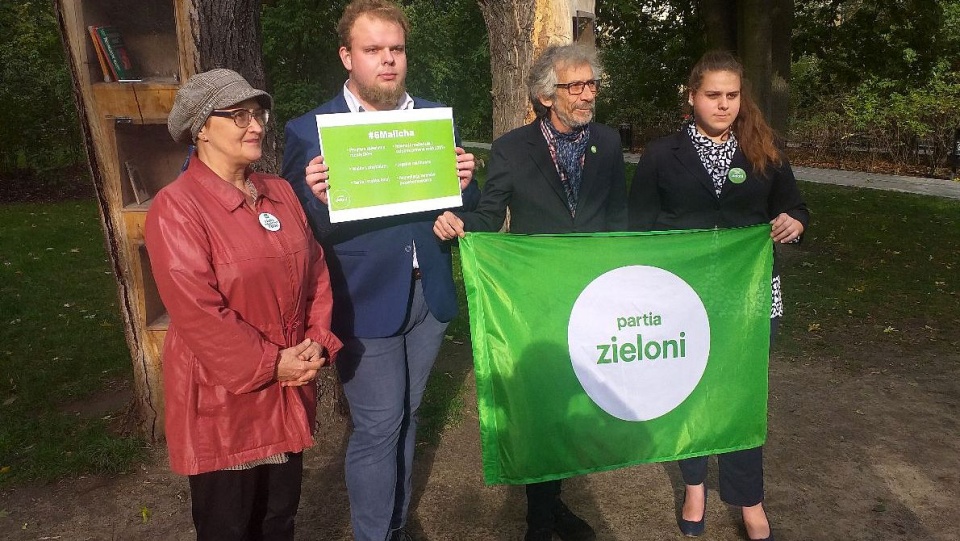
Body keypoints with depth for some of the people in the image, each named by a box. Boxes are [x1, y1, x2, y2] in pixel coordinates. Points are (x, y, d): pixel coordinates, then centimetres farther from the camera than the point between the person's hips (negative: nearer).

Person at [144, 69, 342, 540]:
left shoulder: (280, 192, 5)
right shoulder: (176, 208, -16)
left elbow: (315, 271, 6)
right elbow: (197, 312, -21)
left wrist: (318, 342, -6)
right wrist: (269, 364, -16)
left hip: (290, 390, 6)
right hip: (224, 399, -5)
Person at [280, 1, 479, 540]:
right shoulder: (309, 130, -7)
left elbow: (463, 209, 8)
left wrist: (465, 183, -13)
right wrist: (319, 200, -28)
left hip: (429, 293, 5)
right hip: (365, 299, -4)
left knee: (406, 417, 19)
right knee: (378, 427, 2)